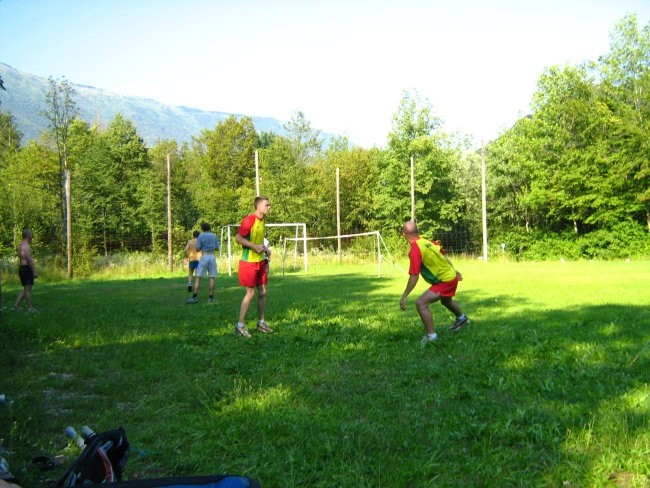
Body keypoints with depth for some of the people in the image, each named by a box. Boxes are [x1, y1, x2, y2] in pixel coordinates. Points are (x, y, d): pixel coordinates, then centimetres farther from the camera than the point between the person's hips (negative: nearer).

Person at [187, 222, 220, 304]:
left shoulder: (200, 236, -1)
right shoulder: (214, 236, 5)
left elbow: (197, 249, -3)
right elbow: (217, 248, 11)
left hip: (204, 257, -2)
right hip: (212, 257, 2)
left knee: (198, 277, 1)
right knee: (212, 277, 3)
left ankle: (195, 297, -5)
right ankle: (211, 297, 0)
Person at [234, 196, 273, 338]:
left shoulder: (261, 221, 11)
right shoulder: (249, 219, -16)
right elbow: (238, 238, -22)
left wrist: (265, 249, 8)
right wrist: (255, 247, -25)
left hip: (261, 262, 8)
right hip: (249, 262, -8)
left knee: (263, 293, 10)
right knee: (250, 294, -4)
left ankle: (261, 323, 22)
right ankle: (240, 325, 6)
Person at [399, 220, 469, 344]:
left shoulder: (415, 251, -24)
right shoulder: (428, 241, -1)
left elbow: (414, 277, -27)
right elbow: (444, 256, 13)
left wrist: (404, 296, -22)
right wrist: (453, 270, 27)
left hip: (444, 282, -9)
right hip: (452, 276, 9)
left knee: (421, 303, -14)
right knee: (446, 300, 36)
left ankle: (431, 335, -10)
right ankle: (461, 318, 63)